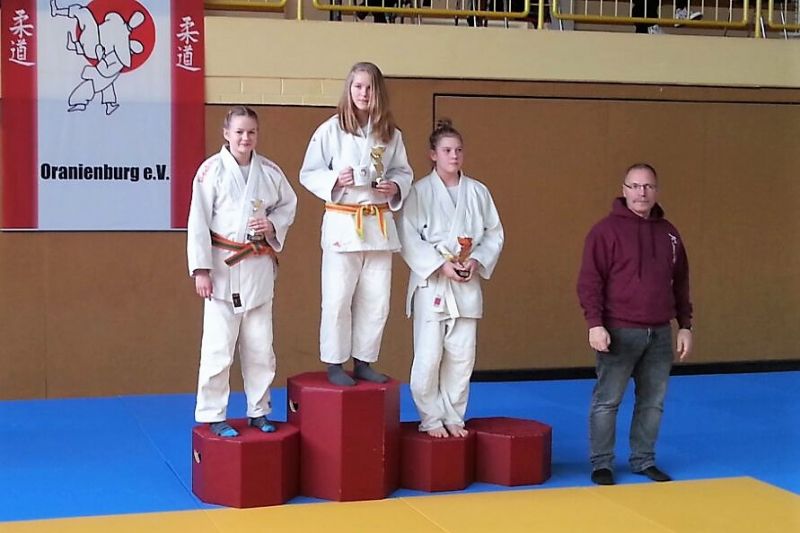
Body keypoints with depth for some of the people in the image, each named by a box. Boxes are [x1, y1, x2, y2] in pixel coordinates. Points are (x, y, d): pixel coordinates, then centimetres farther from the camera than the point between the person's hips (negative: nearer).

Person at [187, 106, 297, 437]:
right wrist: (201, 269, -13)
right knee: (218, 347, -3)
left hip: (259, 267, 4)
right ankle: (213, 416, 10)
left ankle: (258, 412, 25)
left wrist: (273, 225, -5)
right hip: (223, 267, -4)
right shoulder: (211, 170, -9)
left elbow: (288, 205, 17)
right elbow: (198, 222, -9)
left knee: (260, 347, 12)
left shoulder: (269, 171, 3)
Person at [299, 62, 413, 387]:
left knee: (376, 299, 8)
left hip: (379, 223, 4)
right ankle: (334, 364, 11)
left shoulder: (391, 134, 6)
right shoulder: (330, 130, -5)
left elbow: (403, 172, 14)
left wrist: (395, 187, -7)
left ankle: (363, 361, 22)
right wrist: (335, 180, -20)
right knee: (337, 298, -2)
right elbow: (308, 174, -2)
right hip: (342, 223, -4)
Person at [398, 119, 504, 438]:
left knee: (461, 355, 7)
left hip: (467, 284, 4)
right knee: (429, 355, -5)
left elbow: (495, 234, 10)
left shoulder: (478, 192, 7)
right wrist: (441, 265, -16)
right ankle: (431, 418, 12)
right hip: (431, 283, -4)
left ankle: (453, 416, 22)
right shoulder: (419, 192, -5)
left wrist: (477, 261, -6)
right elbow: (408, 239, -9)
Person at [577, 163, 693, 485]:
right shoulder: (607, 229, -5)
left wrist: (685, 326, 12)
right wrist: (594, 324, -17)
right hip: (620, 332, -5)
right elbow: (589, 280, -9)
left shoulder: (668, 233, 12)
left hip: (660, 334, 5)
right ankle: (601, 464, 10)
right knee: (607, 400, -1)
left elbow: (681, 284, 16)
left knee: (653, 402, 10)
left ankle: (644, 461, 23)